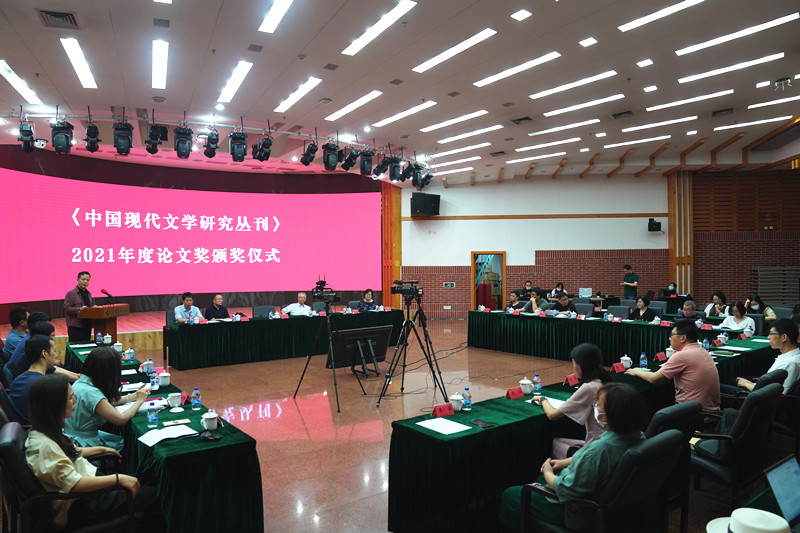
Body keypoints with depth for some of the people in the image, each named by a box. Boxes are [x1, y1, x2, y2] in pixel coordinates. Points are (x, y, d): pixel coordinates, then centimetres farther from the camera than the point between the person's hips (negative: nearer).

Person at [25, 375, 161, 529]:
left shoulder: (50, 431, 3)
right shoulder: (43, 445, -27)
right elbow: (74, 484, -29)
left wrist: (101, 449, 20)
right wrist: (118, 479, -28)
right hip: (76, 506, -10)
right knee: (151, 496, -11)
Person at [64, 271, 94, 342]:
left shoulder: (88, 294, 17)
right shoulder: (71, 293, -6)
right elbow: (66, 308, -13)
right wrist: (79, 309, -24)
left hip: (87, 326, 7)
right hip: (75, 326, -7)